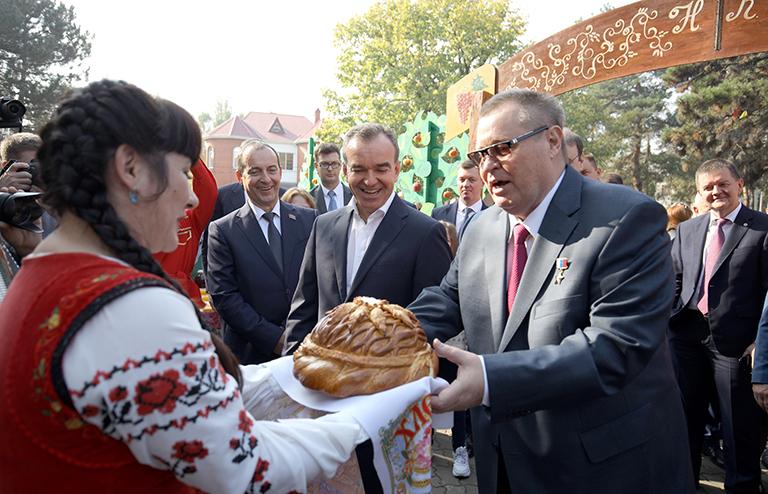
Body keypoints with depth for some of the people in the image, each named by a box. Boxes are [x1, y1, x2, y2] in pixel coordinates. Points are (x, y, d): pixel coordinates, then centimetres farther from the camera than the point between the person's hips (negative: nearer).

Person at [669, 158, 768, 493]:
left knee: (740, 425, 8)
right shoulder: (687, 230, 9)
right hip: (687, 335, 5)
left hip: (736, 340, -5)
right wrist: (665, 323, 5)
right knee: (685, 416, 17)